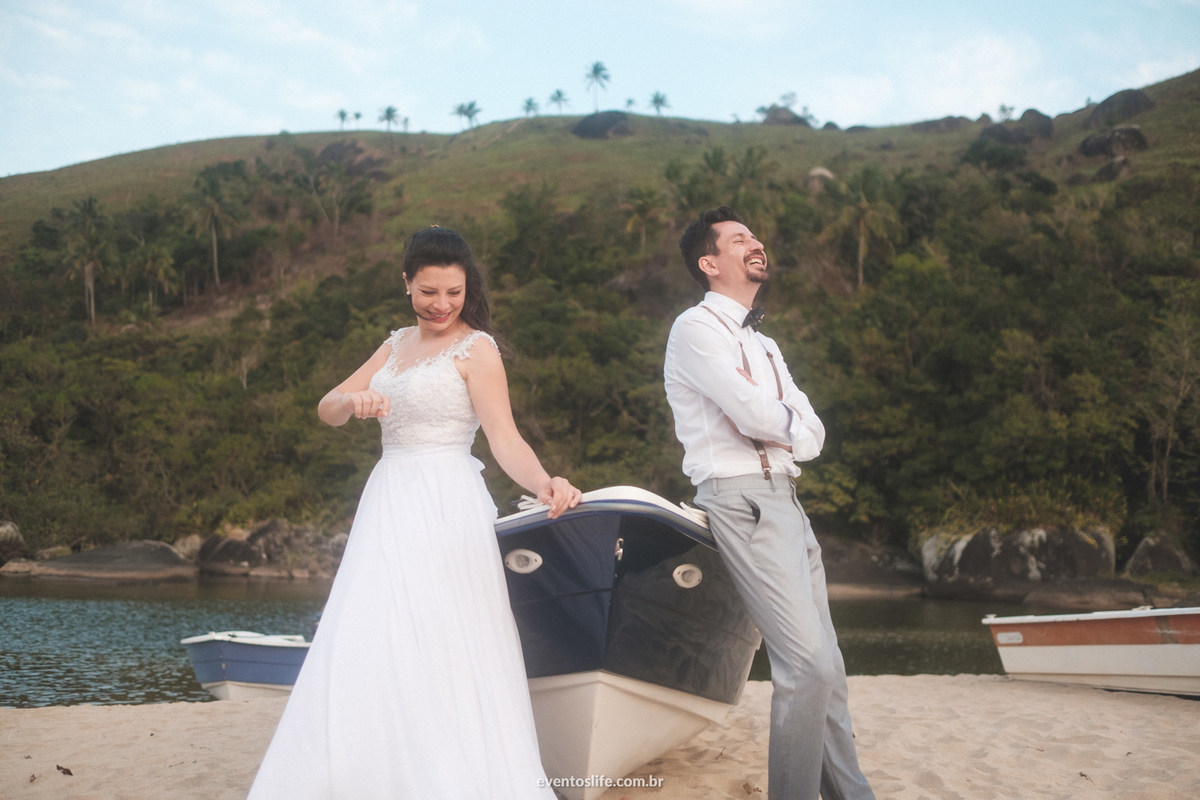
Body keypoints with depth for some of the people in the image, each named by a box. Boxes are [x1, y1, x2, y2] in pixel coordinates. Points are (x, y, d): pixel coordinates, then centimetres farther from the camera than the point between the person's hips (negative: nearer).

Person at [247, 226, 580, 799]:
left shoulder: (475, 349, -5)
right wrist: (352, 400, -13)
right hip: (389, 505, 7)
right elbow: (326, 412, 11)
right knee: (367, 654, 6)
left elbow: (505, 439, -15)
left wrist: (544, 484, -35)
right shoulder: (399, 344, 16)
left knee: (433, 657, -9)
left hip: (442, 509, -7)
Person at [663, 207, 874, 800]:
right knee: (808, 663, -15)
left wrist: (770, 419, -6)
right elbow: (753, 415, -15)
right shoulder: (696, 328, -3)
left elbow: (813, 434, 12)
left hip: (785, 500, 9)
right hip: (743, 500, -9)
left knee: (826, 664, 8)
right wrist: (792, 423, 5)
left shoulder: (762, 345, 24)